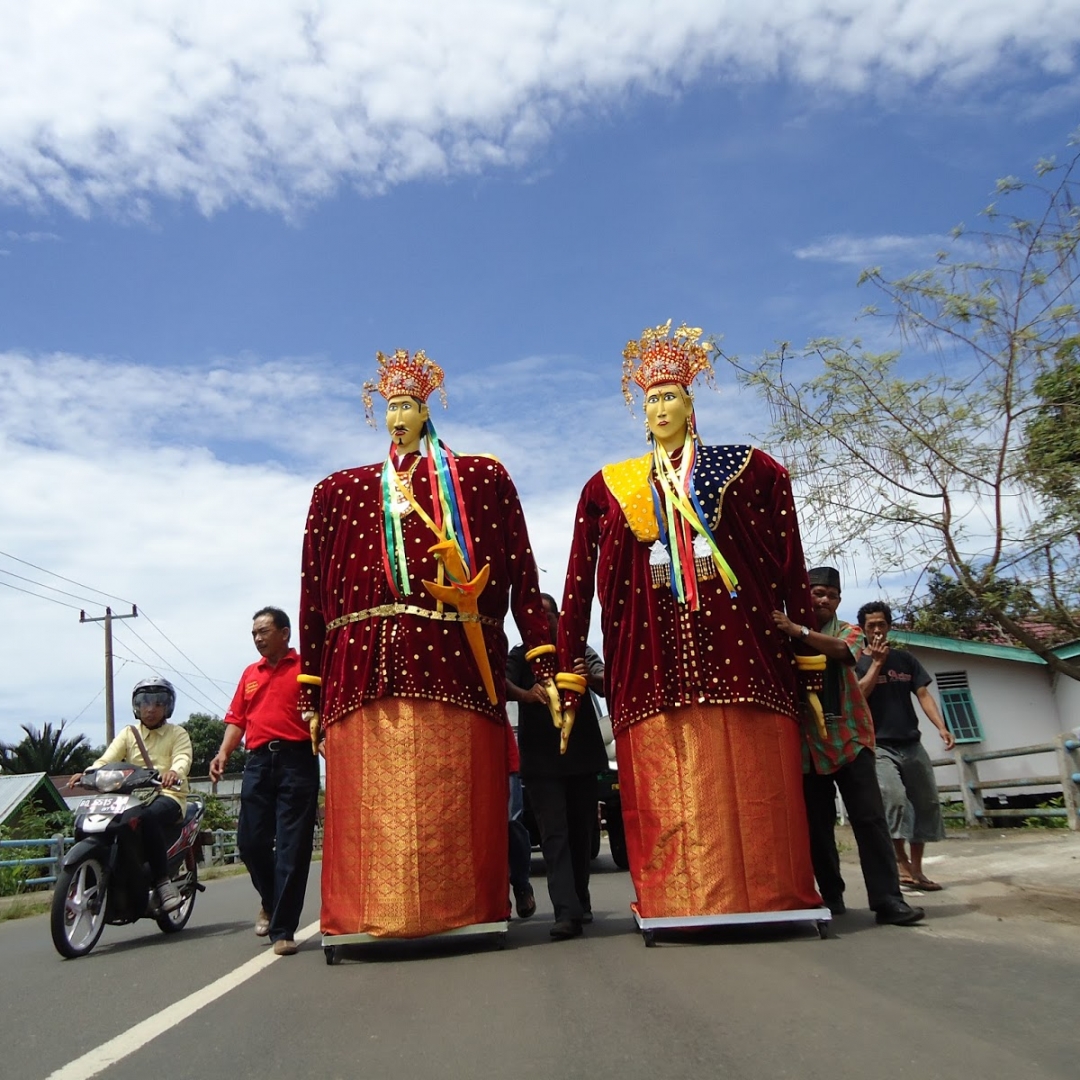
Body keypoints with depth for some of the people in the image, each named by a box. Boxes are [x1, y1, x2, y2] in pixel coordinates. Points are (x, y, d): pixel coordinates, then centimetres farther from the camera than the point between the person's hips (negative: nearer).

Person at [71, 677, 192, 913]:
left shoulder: (177, 733, 10)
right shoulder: (128, 733, 20)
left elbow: (183, 759, -10)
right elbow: (107, 758, 3)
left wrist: (175, 772, -35)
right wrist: (88, 773, -20)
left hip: (168, 796, -4)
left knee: (147, 817, -37)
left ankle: (162, 881, -29)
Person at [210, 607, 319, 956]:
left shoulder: (305, 668, 1)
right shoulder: (250, 674, 19)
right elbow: (237, 719, 18)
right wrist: (223, 753, 3)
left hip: (297, 760, -5)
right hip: (258, 761, 5)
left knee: (292, 848, -2)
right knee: (250, 840, 6)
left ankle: (283, 930, 7)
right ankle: (270, 900, 35)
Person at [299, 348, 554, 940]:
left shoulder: (480, 478, 12)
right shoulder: (340, 490, 19)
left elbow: (521, 573, 6)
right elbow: (314, 592, 14)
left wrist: (545, 666, 0)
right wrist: (313, 694, 10)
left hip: (456, 663, -2)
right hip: (366, 668, 2)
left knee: (455, 797, -2)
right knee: (371, 799, 0)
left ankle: (460, 910, 12)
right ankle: (376, 916, 12)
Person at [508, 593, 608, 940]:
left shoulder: (579, 651, 7)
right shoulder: (520, 656, 5)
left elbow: (606, 686, -5)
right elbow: (503, 684, -13)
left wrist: (591, 678, -30)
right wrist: (526, 694, -36)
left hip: (583, 754, 2)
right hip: (541, 760, -2)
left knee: (581, 831, 9)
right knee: (554, 835, -8)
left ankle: (581, 902, 24)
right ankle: (567, 912, -11)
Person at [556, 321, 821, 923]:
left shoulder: (749, 471, 11)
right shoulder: (609, 488, 14)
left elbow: (792, 570, 7)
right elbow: (580, 584, 10)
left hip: (739, 653, -1)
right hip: (654, 664, 1)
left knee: (750, 790, 0)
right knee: (668, 798, 1)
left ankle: (763, 899, 11)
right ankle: (681, 906, 11)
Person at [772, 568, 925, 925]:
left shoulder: (848, 631, 7)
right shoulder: (787, 637, 8)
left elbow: (839, 649, -17)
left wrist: (797, 631, -28)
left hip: (850, 738, 0)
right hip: (808, 744, 0)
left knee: (870, 818, -6)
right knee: (818, 825, 4)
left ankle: (888, 900, -3)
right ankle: (831, 896, 15)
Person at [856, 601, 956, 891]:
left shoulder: (905, 659, 12)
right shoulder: (856, 662, 2)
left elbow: (923, 694, 6)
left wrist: (941, 726, -8)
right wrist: (877, 662, -11)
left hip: (911, 744, 5)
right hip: (878, 745, -5)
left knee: (926, 803, 5)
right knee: (894, 798, -23)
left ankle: (916, 868, 16)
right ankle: (903, 866, -16)